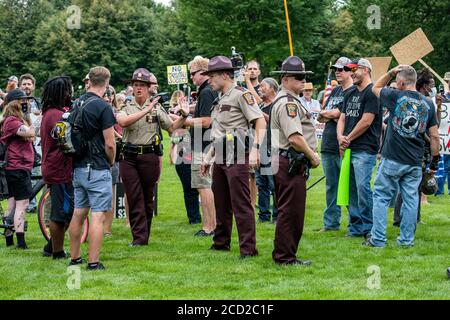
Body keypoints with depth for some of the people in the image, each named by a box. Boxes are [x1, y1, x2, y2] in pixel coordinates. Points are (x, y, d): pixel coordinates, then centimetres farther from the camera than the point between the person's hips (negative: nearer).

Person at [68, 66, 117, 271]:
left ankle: (75, 258, 23)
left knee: (78, 213, 16)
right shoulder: (102, 107, -14)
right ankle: (93, 262, -8)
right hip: (97, 169, -7)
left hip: (77, 167, 7)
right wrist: (111, 162, 3)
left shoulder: (76, 104, 7)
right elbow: (109, 144, -16)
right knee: (98, 216, -5)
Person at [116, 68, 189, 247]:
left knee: (147, 197, 7)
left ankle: (144, 235, 16)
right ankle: (139, 237, -4)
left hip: (149, 156, 0)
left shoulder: (157, 108, 7)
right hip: (129, 157, 0)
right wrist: (146, 111, -21)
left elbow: (171, 128, 15)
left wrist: (184, 116, -1)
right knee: (134, 197, -4)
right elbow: (122, 122, -17)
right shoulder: (126, 108, 5)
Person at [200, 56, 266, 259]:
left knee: (241, 203, -10)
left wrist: (255, 149, -26)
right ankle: (221, 243, 26)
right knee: (221, 202, 15)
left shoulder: (241, 95, -9)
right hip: (220, 158, 9)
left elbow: (260, 122, -16)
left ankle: (248, 248, -9)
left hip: (236, 157, -9)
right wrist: (209, 157, 23)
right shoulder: (220, 100, 19)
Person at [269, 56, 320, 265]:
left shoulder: (287, 100, 19)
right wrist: (313, 157, -11)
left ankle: (283, 255, 22)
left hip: (284, 163, 11)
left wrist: (310, 155, 15)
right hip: (290, 163, -11)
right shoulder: (288, 103, -16)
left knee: (288, 212, 16)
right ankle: (285, 256, -2)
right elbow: (295, 138, -23)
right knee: (291, 212, -6)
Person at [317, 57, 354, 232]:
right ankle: (331, 222, 19)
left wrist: (325, 113, 1)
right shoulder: (335, 91, 19)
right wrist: (332, 116, -5)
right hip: (328, 146, 8)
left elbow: (336, 113, -16)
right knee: (331, 187, 13)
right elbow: (320, 117, 16)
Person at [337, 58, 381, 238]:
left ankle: (369, 228, -7)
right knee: (351, 189, 9)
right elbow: (342, 118, 19)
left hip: (365, 149, -9)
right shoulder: (350, 94, 20)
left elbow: (366, 121, -13)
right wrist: (340, 137, -1)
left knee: (363, 187, -13)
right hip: (348, 149, 9)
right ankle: (355, 228, 15)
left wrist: (348, 139, -7)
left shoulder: (372, 93, -7)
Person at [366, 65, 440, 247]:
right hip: (415, 163, 3)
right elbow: (434, 136, 6)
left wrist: (390, 73, 10)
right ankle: (407, 239, 13)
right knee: (410, 200, 10)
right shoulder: (428, 104, 4)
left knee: (381, 197, 5)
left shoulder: (396, 97, -8)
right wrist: (434, 160, 14)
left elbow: (375, 88, 13)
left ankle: (378, 239, 4)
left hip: (392, 160, -3)